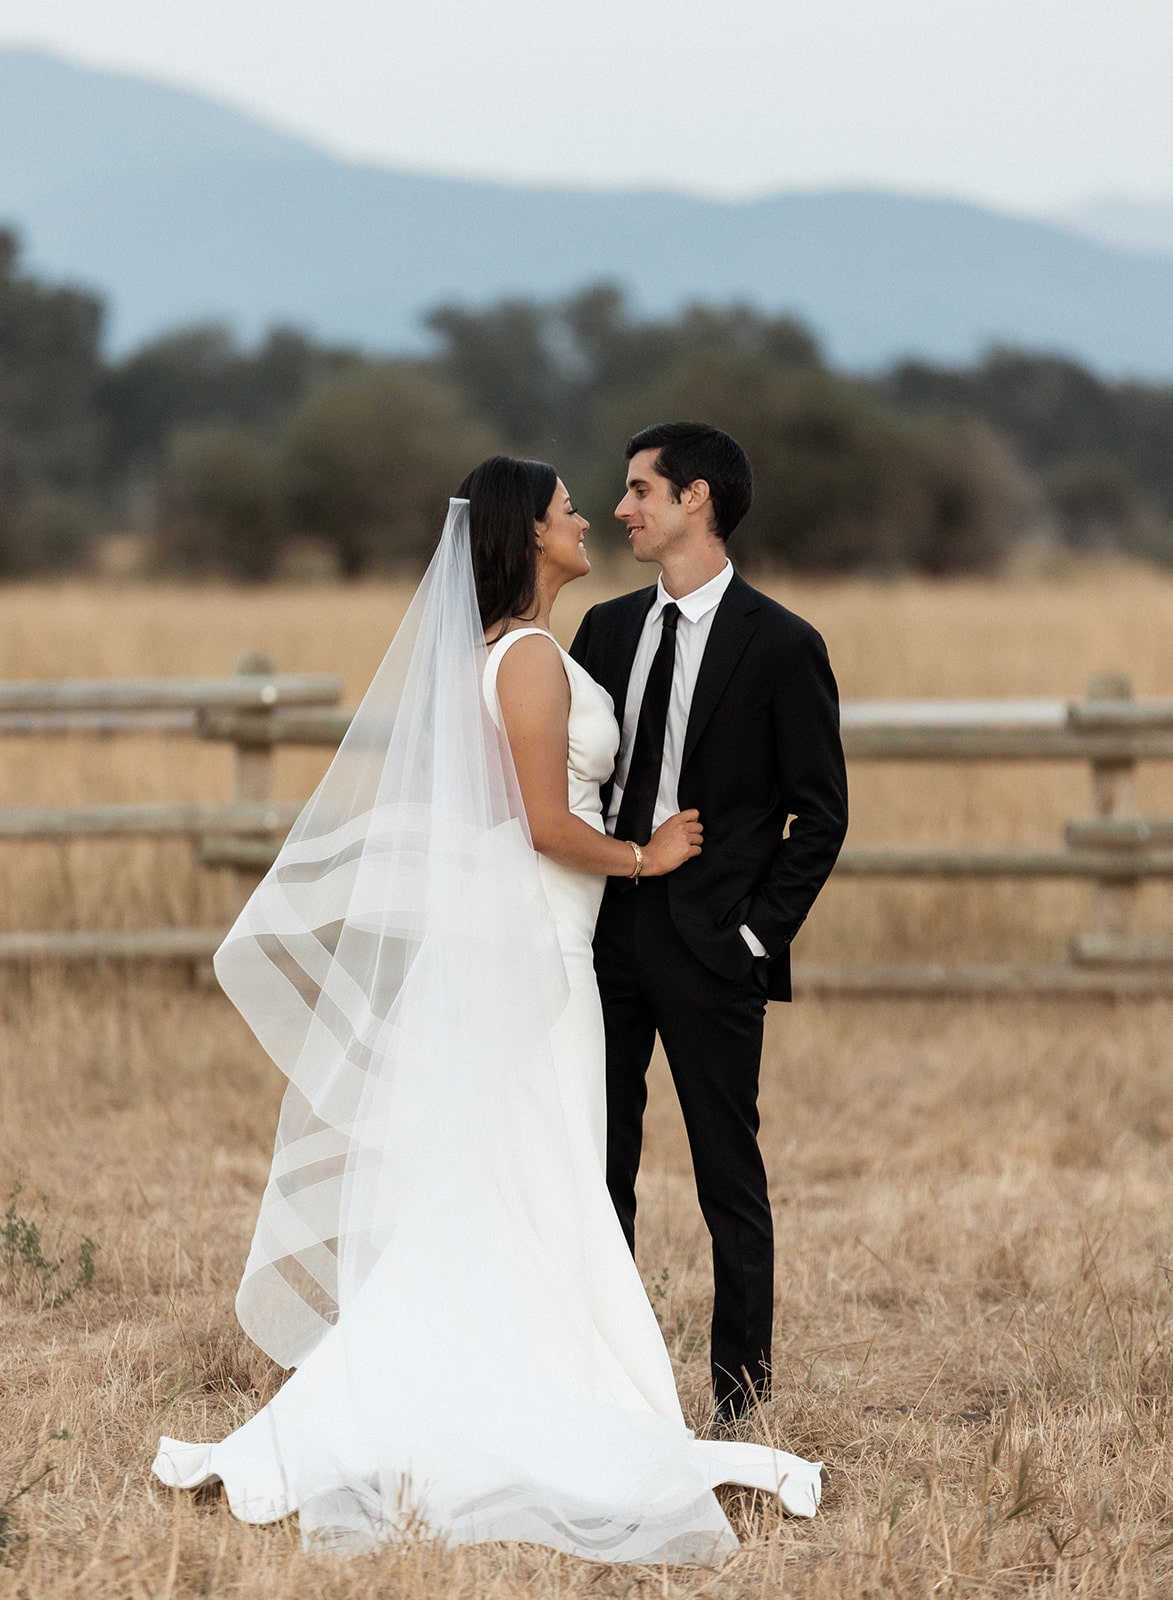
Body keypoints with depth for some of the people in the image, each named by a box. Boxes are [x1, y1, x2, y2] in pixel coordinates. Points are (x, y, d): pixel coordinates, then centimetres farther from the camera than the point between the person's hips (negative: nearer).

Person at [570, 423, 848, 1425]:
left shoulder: (782, 647, -5)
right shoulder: (607, 630, 11)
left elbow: (820, 812, -4)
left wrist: (762, 932, -10)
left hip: (711, 946, -5)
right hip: (605, 933, 5)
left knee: (729, 1175, 1)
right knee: (596, 1168, 8)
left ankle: (742, 1391, 8)